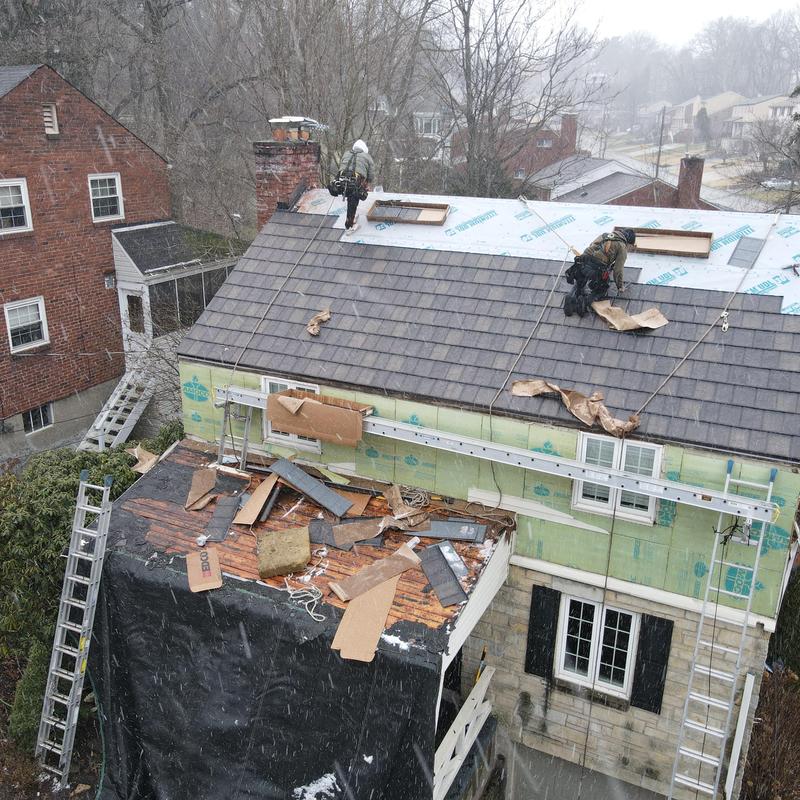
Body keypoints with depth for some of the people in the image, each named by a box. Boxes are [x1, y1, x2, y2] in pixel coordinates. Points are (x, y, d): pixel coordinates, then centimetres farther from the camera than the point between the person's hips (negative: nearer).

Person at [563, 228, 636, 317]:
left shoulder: (604, 235, 23)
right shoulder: (622, 247, 7)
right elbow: (618, 269, 3)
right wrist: (620, 286, 17)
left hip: (581, 263, 5)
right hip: (596, 270, -5)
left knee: (578, 286, 28)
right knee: (602, 293, 17)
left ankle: (571, 297, -2)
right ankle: (586, 300, -11)